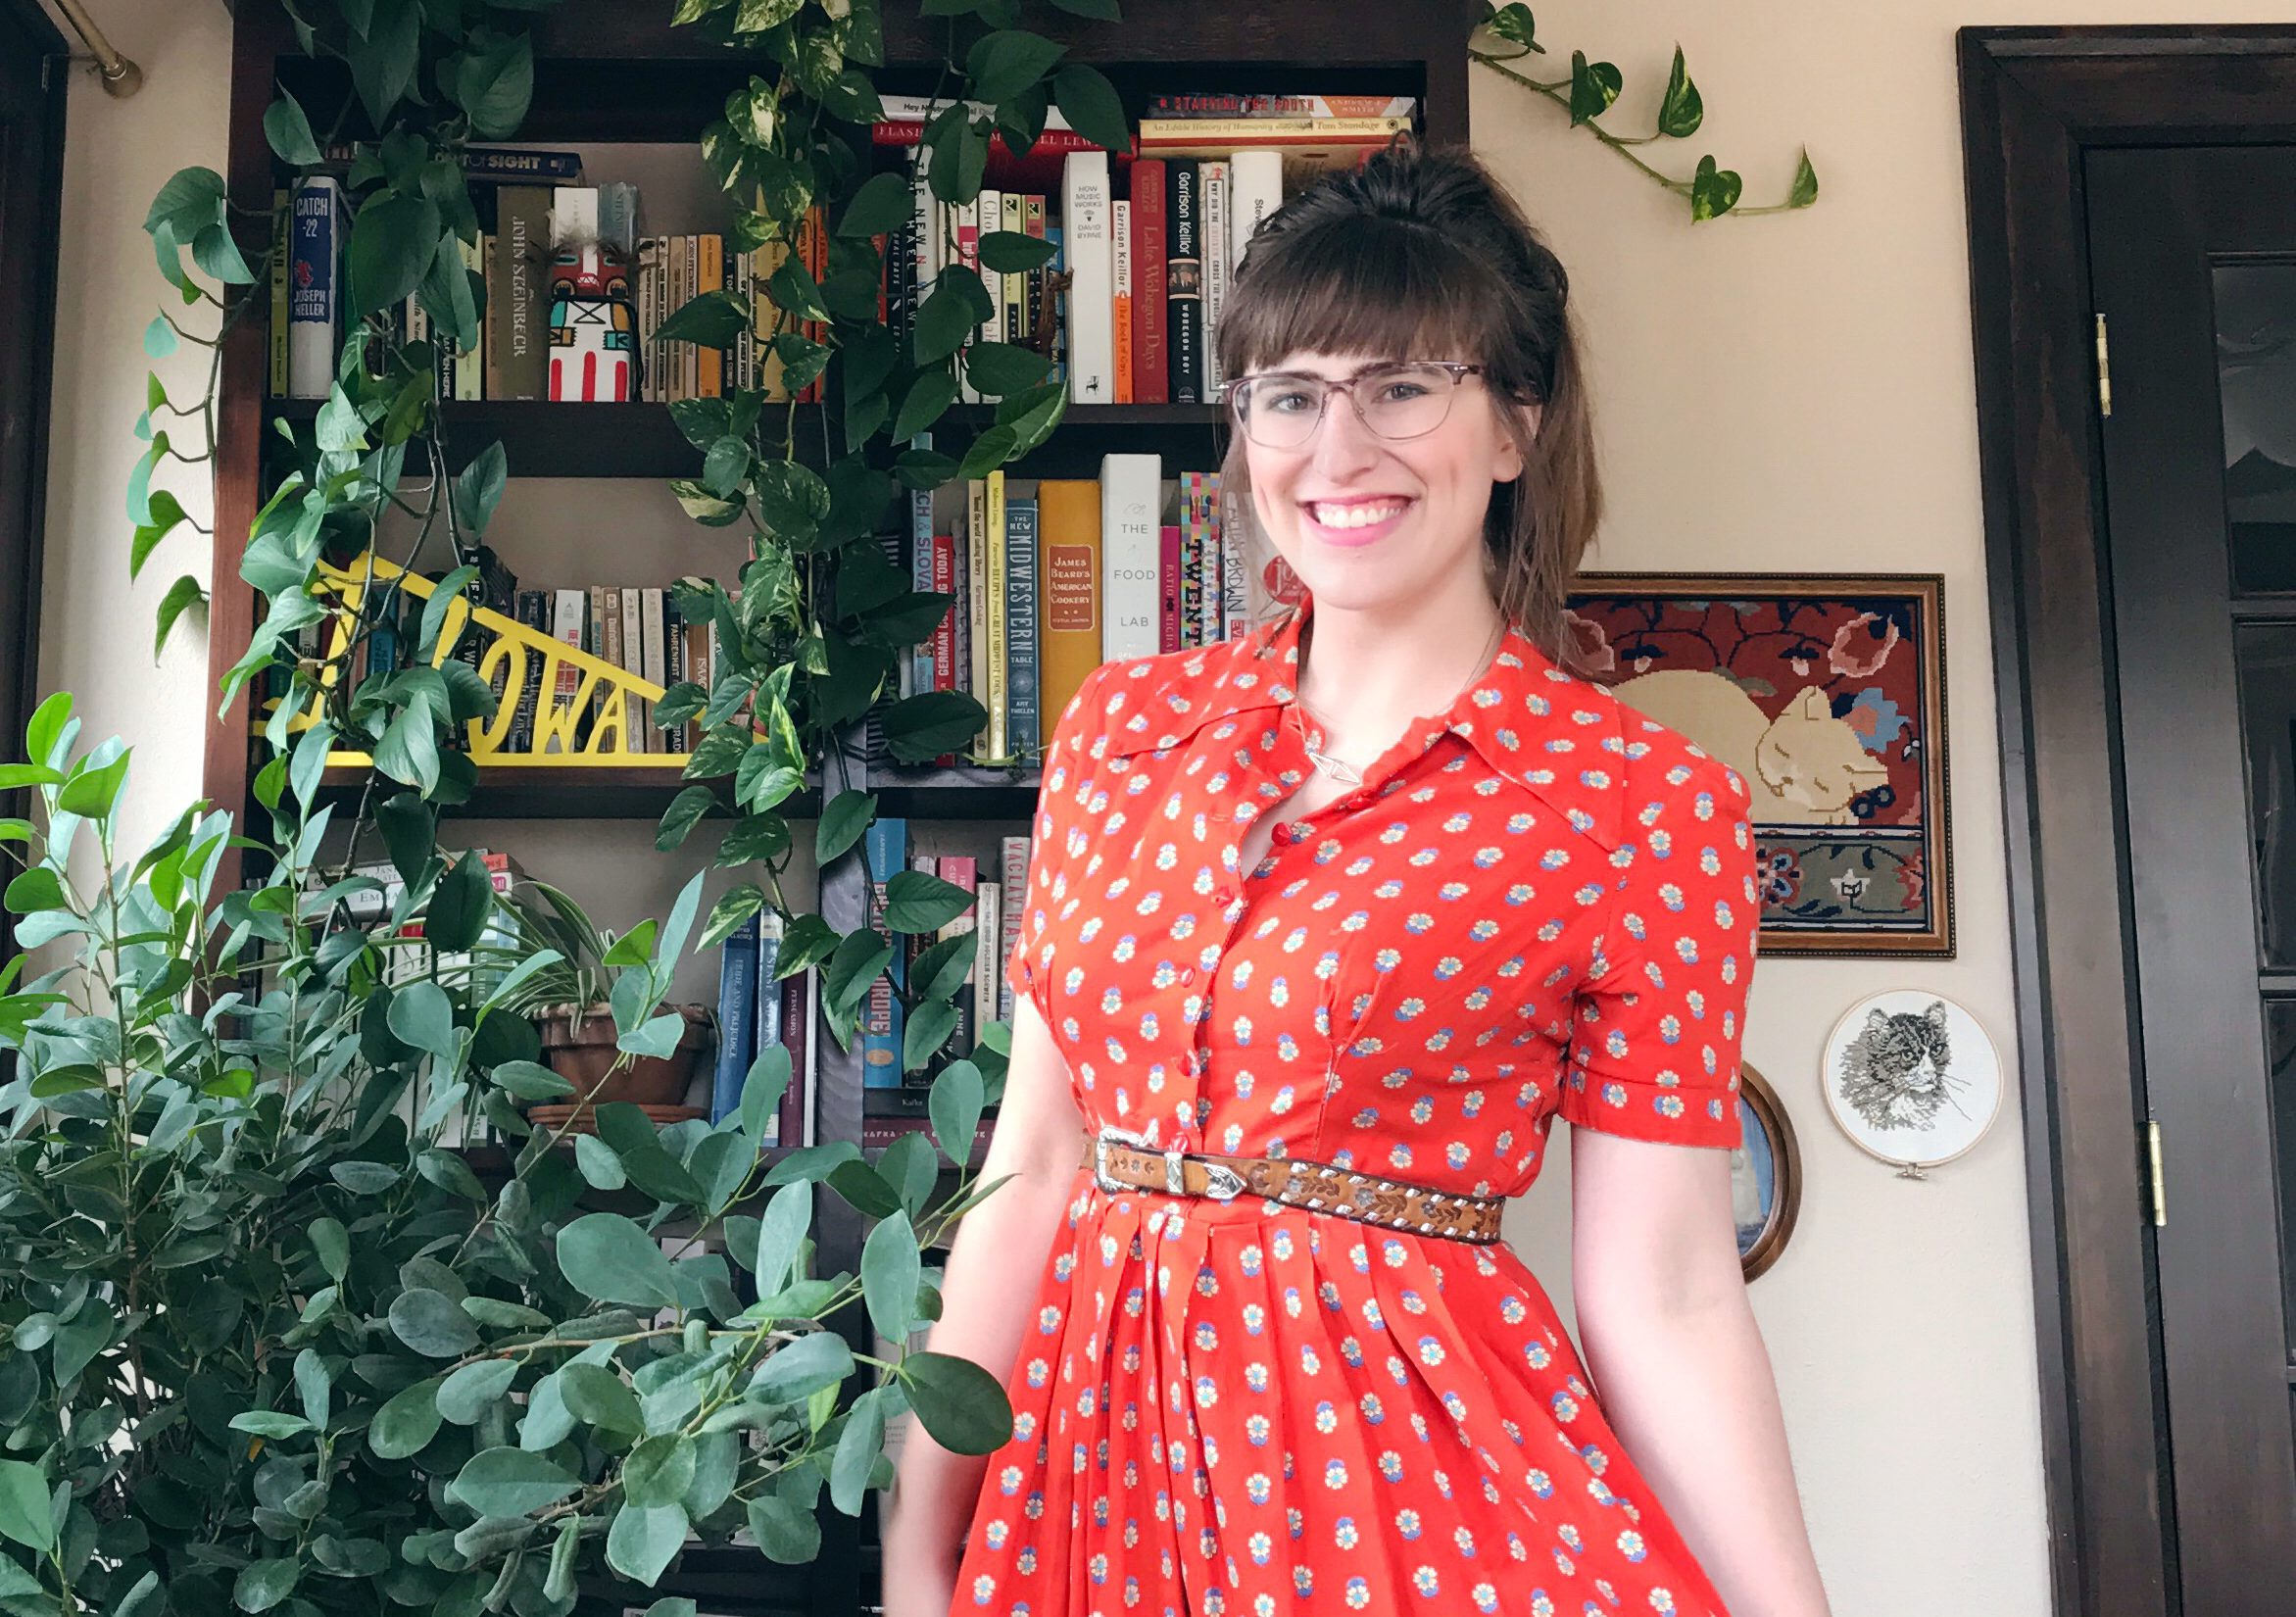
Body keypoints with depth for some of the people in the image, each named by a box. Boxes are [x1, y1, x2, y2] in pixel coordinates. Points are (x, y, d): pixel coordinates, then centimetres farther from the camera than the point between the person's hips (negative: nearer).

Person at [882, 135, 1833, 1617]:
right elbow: (1033, 1162, 4)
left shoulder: (1645, 809, -9)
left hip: (1413, 1478, -3)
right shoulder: (1125, 723, 3)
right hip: (1099, 1451, 4)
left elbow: (1663, 1298, -8)